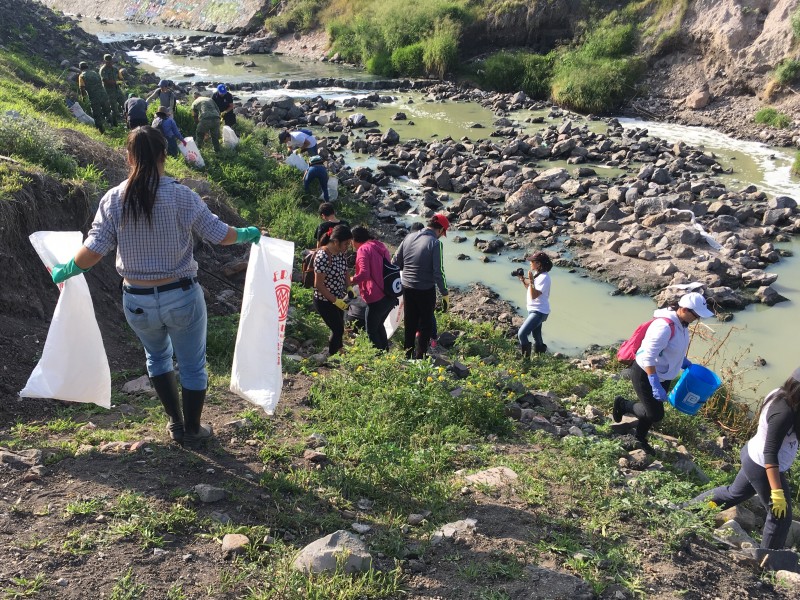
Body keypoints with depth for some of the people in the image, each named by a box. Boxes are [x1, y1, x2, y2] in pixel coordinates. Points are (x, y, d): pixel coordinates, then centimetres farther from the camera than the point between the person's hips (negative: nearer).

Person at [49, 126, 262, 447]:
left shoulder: (113, 199, -7)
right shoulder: (181, 196, -13)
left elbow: (93, 250, -8)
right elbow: (220, 235, -7)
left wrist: (64, 271, 11)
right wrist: (247, 234, 14)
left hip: (137, 302, 3)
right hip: (182, 297, -3)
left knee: (157, 355, 31)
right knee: (192, 365, 18)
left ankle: (175, 422, 38)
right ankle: (192, 430, 34)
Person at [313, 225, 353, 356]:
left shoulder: (340, 253, -1)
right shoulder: (322, 257, -26)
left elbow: (345, 272, 14)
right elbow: (318, 284, -23)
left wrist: (349, 287, -3)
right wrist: (335, 300, -21)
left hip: (338, 299, 8)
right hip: (325, 302, -8)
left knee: (339, 329, 17)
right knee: (338, 330, -1)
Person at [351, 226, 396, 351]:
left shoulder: (363, 250, -10)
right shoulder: (380, 246, 16)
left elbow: (364, 274, -22)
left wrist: (351, 280, -6)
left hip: (377, 298, -9)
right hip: (391, 295, 9)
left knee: (371, 330, 5)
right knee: (379, 325, 25)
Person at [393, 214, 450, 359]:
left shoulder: (409, 237, 0)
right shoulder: (435, 243, -17)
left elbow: (396, 262, 4)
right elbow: (438, 272, -18)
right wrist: (445, 294, -10)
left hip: (407, 288, 5)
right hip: (426, 290, -5)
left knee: (410, 324, 19)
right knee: (425, 325, 12)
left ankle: (407, 355, 30)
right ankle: (419, 357, 17)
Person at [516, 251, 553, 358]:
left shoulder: (544, 278, -24)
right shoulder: (537, 274, 5)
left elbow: (534, 295, -28)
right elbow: (529, 288, 17)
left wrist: (531, 280, -32)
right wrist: (523, 280, 3)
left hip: (539, 312, -10)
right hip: (534, 310, 10)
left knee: (522, 334, -16)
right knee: (536, 336, 22)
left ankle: (525, 357, -4)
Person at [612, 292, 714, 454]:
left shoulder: (681, 322, -4)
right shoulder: (664, 326, -33)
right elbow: (648, 357, -34)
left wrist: (685, 363, 7)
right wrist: (655, 386, -35)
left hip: (663, 375, 9)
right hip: (645, 374, -9)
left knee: (653, 410, 20)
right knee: (656, 414, -3)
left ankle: (640, 438, 42)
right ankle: (622, 404, 19)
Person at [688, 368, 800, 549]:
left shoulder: (779, 395, -7)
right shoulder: (784, 413, -33)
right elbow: (770, 454, -31)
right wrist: (777, 492, -30)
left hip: (753, 456, 9)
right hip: (763, 468, -9)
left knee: (734, 493, 29)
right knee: (781, 516, 10)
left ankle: (688, 507, 38)